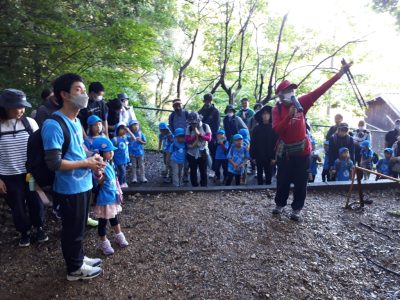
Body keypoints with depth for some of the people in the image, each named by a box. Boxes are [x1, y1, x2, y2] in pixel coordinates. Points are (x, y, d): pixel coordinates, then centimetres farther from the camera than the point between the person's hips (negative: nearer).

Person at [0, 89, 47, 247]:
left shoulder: (30, 122, -7)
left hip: (31, 173, 1)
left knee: (36, 202, 15)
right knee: (17, 207, 14)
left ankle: (39, 228, 38)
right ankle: (24, 232, 37)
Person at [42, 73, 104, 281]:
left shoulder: (76, 121, 7)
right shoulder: (53, 125, -22)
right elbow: (54, 163, -25)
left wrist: (92, 159, 1)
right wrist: (87, 163, -17)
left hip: (83, 184, 8)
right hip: (69, 188, -8)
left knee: (80, 227, 23)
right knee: (73, 229, 10)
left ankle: (79, 257, 43)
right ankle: (74, 268, 29)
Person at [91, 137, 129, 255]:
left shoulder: (110, 164, 2)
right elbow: (100, 183, -33)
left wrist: (119, 192, 17)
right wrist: (99, 174, -49)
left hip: (113, 197, 8)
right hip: (104, 200, -8)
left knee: (114, 218, 25)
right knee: (103, 222, 10)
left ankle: (118, 236, 43)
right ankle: (104, 243, 27)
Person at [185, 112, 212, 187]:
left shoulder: (205, 126, -5)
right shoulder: (189, 127, -2)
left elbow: (209, 138, -13)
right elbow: (187, 140, -9)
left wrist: (199, 134, -25)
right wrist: (195, 136, -23)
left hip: (203, 153, -1)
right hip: (192, 153, 1)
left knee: (203, 171, 9)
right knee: (193, 171, 12)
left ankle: (204, 186, 23)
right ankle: (194, 186, 26)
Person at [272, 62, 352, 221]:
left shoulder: (301, 103, -2)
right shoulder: (277, 109, -6)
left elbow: (320, 90, -6)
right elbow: (276, 129, -19)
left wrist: (340, 73, -10)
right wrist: (289, 115, -30)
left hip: (302, 150, 1)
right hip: (285, 151, -1)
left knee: (300, 182, 7)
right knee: (283, 181, 11)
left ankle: (296, 209, 23)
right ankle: (280, 204, 31)